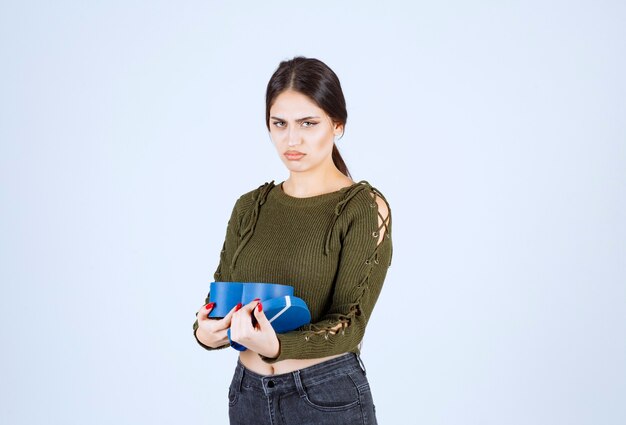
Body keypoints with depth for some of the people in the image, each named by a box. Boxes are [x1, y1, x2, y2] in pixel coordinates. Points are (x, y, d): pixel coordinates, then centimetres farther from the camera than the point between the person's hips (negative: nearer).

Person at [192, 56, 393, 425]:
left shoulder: (366, 208, -10)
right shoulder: (250, 206, 5)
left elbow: (350, 322, -17)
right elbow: (220, 295, 3)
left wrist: (275, 347, -34)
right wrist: (207, 332, -20)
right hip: (248, 394, 4)